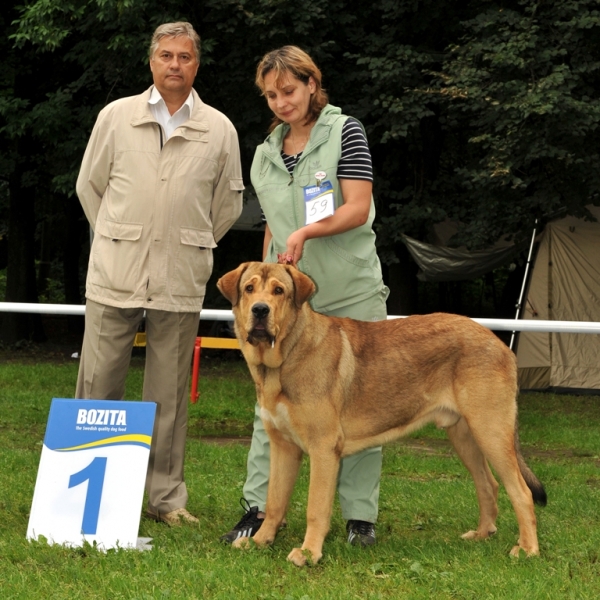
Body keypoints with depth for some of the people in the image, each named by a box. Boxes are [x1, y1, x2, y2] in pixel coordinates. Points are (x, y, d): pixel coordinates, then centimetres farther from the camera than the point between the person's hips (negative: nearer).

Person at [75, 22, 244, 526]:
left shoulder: (219, 130, 5)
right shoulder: (116, 117, 5)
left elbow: (228, 204, 14)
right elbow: (89, 186, 14)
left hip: (182, 281, 0)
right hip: (115, 276, 0)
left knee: (170, 394, 5)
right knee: (97, 387, 1)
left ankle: (167, 497, 13)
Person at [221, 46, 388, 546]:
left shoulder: (344, 131, -1)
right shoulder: (266, 154, 14)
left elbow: (358, 208, -10)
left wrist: (308, 231, -24)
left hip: (351, 293, -4)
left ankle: (360, 515, 6)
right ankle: (259, 509, 0)